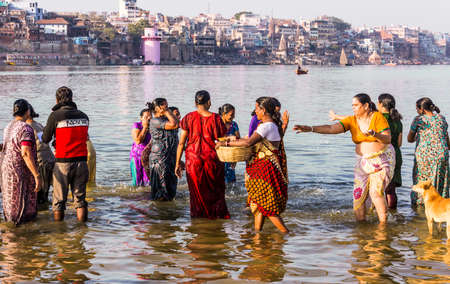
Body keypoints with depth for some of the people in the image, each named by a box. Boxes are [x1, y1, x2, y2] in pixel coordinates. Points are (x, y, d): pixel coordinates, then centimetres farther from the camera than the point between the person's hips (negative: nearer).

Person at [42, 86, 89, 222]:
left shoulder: (55, 116, -7)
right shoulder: (83, 116, 7)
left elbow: (45, 139, -1)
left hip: (63, 163, -3)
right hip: (81, 161, 3)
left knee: (59, 199, 7)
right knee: (80, 197, 11)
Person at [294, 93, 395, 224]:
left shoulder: (378, 117, -11)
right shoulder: (352, 120, -1)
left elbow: (388, 139, -14)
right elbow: (332, 128, -13)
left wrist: (374, 134, -34)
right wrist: (311, 129, -26)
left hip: (382, 159, -5)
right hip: (363, 161, 5)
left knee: (376, 192, -16)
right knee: (358, 194, -2)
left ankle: (383, 224, -4)